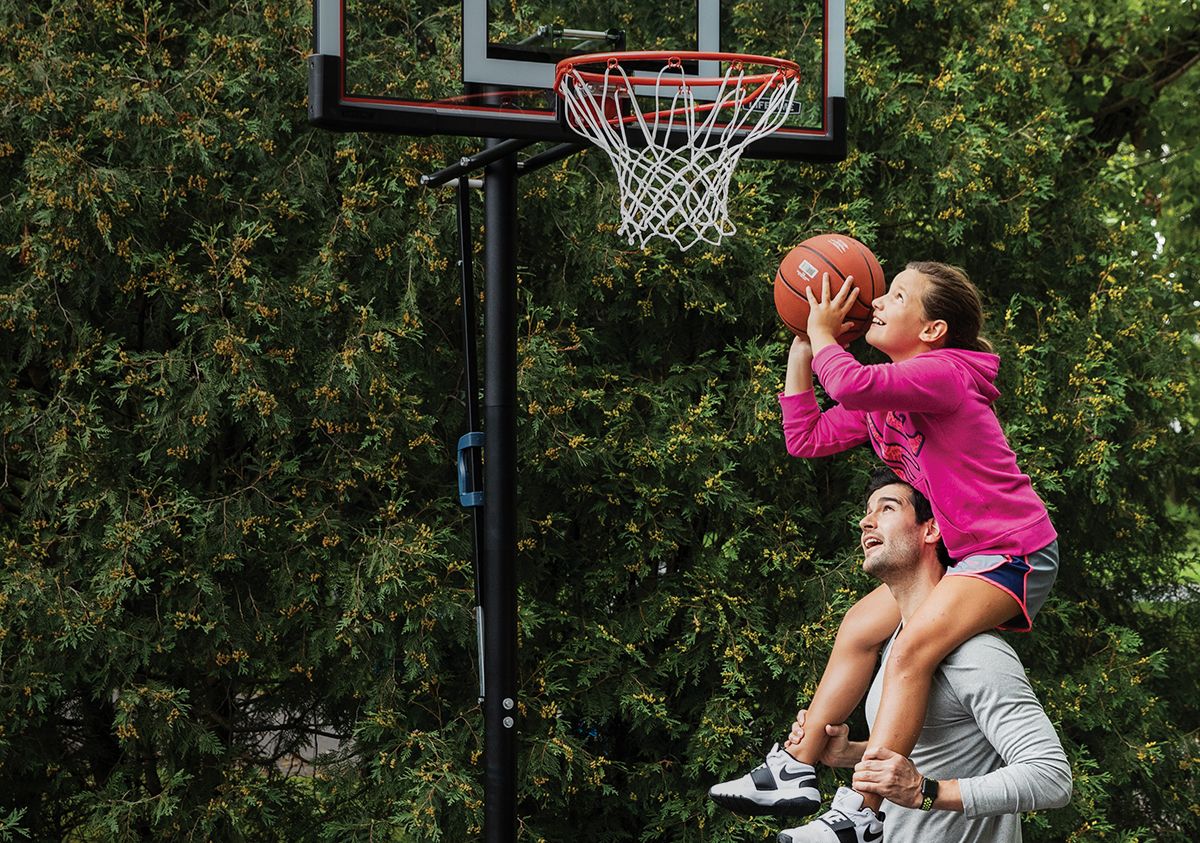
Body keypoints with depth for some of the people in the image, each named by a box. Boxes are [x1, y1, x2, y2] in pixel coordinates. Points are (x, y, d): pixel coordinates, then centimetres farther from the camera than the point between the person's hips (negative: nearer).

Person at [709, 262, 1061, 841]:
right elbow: (806, 439, 10)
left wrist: (823, 333, -17)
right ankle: (795, 774, 19)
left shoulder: (944, 373, -21)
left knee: (912, 649, -26)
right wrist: (801, 349, 7)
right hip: (961, 554, 10)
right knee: (859, 628, 13)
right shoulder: (883, 394, 9)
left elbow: (851, 385, -38)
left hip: (1016, 552, -10)